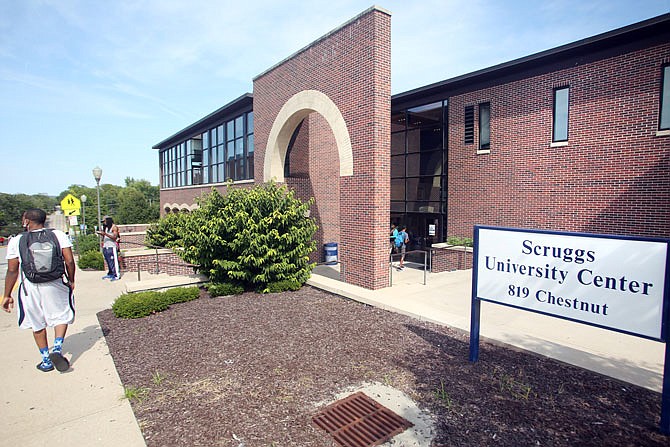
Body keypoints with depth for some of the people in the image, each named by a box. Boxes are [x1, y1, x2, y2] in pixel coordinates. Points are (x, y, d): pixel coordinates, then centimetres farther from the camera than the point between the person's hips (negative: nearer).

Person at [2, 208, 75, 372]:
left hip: (30, 288, 1)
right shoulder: (58, 235, -3)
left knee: (37, 325, 15)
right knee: (61, 317, 17)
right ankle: (57, 348, -4)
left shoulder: (16, 241, -3)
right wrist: (71, 281, 7)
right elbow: (70, 261, -8)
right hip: (56, 285, 0)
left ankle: (46, 360, 23)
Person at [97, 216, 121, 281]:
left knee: (113, 261, -8)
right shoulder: (105, 228, 19)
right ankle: (110, 274, 17)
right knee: (108, 261, 10)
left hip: (112, 247, -8)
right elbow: (104, 237, 21)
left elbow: (115, 237, -13)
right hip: (105, 247, 8)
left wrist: (105, 234, -18)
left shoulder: (114, 227, -4)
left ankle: (116, 275, -7)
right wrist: (101, 234, 3)